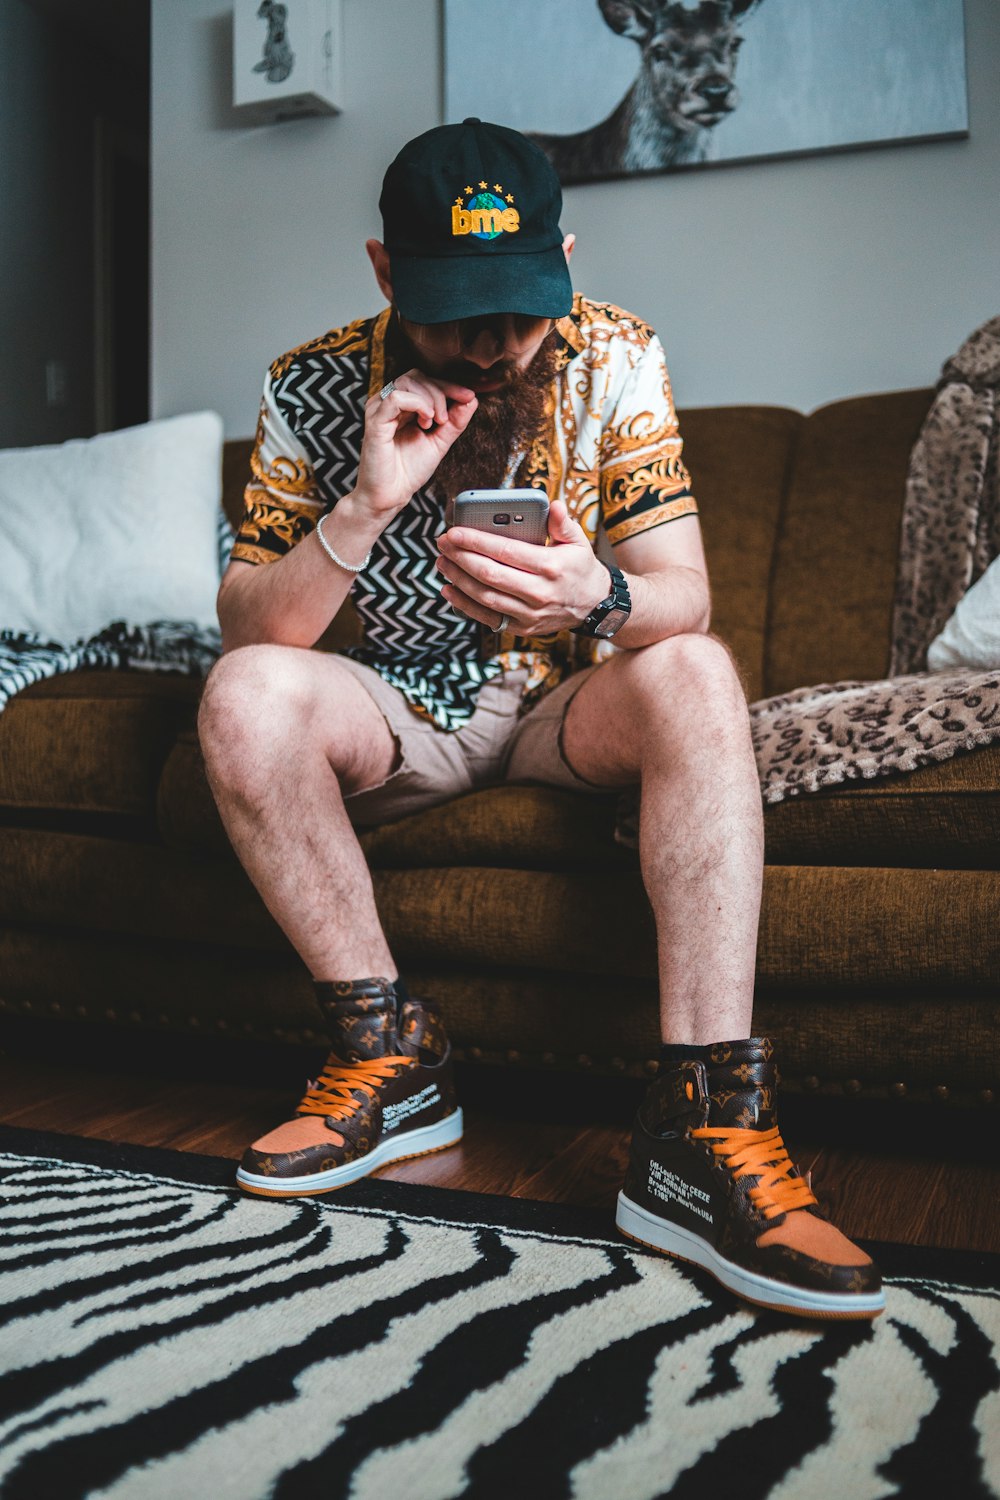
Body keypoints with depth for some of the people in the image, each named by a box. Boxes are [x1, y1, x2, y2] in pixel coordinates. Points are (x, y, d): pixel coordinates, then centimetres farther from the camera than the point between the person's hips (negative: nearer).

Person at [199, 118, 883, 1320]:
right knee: (242, 695, -28)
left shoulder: (616, 360, -9)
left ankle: (703, 1133, -35)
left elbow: (684, 600, -15)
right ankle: (391, 1062, -16)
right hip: (398, 707, 1)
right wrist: (366, 506, -30)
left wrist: (595, 596, -40)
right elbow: (246, 628, -13)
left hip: (569, 704, 0)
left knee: (694, 675, -32)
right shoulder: (312, 390, -9)